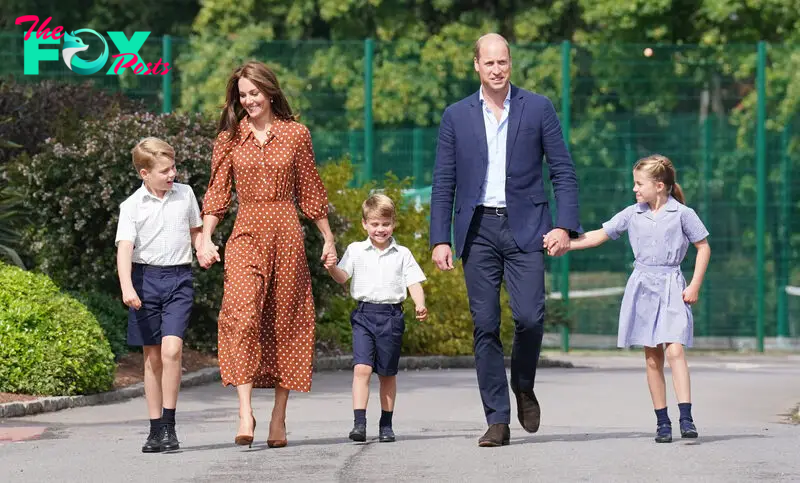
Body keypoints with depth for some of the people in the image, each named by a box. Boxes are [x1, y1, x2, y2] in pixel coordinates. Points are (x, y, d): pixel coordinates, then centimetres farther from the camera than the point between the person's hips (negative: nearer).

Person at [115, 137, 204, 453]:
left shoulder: (185, 194, 7)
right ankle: (156, 428, 12)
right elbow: (124, 247, -12)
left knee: (171, 349, -17)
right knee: (152, 356, 5)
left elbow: (195, 230, 23)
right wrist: (126, 287, -26)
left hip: (179, 278, 0)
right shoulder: (132, 206, -2)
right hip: (146, 278, 0)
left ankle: (169, 424, -11)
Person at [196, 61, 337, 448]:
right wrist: (206, 238, -5)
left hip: (286, 233, 1)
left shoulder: (296, 135, 6)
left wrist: (328, 238, 12)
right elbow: (217, 191, 6)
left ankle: (279, 418, 9)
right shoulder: (229, 137, 7)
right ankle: (245, 411, -24)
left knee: (284, 322, 2)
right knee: (242, 314, -19)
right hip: (246, 232, 0)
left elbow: (310, 191, 11)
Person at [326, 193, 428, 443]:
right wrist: (331, 268, -22)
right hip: (364, 314, -1)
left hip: (391, 315, 1)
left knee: (387, 373, 8)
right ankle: (359, 423, -18)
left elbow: (414, 282, 4)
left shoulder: (402, 254, 8)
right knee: (361, 368, -15)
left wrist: (420, 305, -14)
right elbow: (342, 277, 0)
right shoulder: (356, 250, 7)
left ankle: (386, 425, 19)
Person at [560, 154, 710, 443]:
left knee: (675, 351, -16)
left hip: (672, 287, -4)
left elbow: (703, 247, 2)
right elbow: (601, 235, 13)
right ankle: (662, 421, 8)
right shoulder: (632, 214, 8)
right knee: (653, 357, 4)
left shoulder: (682, 214, -3)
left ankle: (686, 418, -20)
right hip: (642, 287, 4)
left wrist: (694, 286, -4)